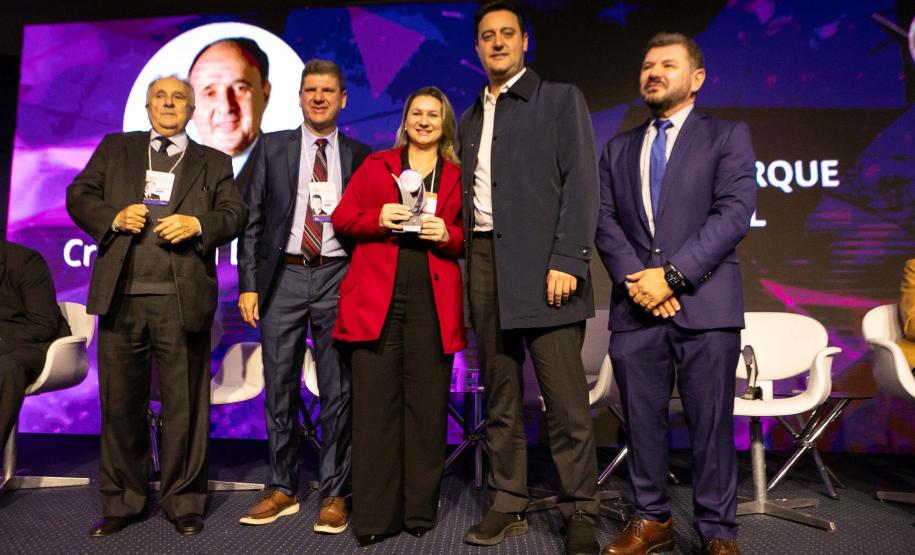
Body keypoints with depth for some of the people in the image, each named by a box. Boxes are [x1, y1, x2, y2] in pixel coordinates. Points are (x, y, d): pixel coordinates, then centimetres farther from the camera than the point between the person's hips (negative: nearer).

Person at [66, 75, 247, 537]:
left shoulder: (213, 163, 14)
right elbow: (78, 195, 12)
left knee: (184, 404, 3)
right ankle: (122, 501, 24)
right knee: (119, 402, 9)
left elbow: (236, 214, 4)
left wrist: (198, 224, -14)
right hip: (121, 296, 2)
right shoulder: (114, 149, 18)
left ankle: (183, 501, 17)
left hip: (182, 299, -2)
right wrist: (114, 217, -7)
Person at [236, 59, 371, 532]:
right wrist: (248, 284, -1)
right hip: (284, 277, 1)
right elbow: (252, 219, 6)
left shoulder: (360, 156, 10)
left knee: (338, 391, 2)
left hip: (338, 279, -1)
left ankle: (334, 494, 15)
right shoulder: (273, 147, 10)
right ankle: (282, 489, 23)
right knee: (280, 390, 7)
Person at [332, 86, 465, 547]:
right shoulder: (376, 164, 17)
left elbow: (471, 239, 13)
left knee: (426, 407, 2)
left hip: (433, 305, 0)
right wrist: (378, 217, -7)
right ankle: (374, 515, 8)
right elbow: (341, 217, 11)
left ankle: (420, 510, 15)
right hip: (376, 300, 0)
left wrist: (448, 235, -8)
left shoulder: (458, 176, 15)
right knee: (374, 405, -2)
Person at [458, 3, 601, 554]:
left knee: (566, 399, -4)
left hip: (542, 263, -5)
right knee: (500, 395, 9)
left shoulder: (561, 99, 6)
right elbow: (468, 194, 17)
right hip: (484, 261, 5)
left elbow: (581, 183, -4)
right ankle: (509, 505, 20)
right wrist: (466, 268, 7)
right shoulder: (472, 117, 21)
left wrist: (567, 261, -14)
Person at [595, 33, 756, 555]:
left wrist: (672, 275, -14)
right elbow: (605, 221, 8)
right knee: (643, 420, 7)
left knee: (711, 423, 2)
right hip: (636, 307, 3)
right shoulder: (618, 149, 18)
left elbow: (735, 213, -6)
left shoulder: (728, 136, 8)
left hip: (705, 303, -3)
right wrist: (635, 279, -9)